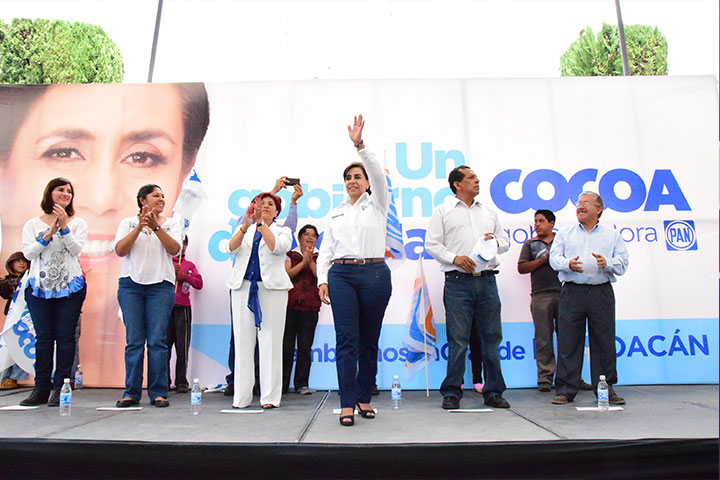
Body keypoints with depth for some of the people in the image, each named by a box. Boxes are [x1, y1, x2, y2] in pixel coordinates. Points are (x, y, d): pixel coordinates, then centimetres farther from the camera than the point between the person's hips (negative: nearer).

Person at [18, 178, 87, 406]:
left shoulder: (78, 223, 9)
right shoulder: (33, 224, 12)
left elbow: (77, 249, -5)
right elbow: (28, 253, 0)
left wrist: (63, 227, -14)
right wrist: (48, 234, -11)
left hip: (70, 286, -1)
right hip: (39, 286, 1)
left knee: (65, 336, -3)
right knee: (43, 336, 1)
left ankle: (60, 388, 3)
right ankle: (41, 388, 9)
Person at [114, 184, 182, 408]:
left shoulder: (171, 223, 13)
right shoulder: (128, 223, 12)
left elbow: (175, 249, -3)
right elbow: (120, 250, -2)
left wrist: (156, 227, -14)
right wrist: (139, 226, -11)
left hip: (161, 285, 0)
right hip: (131, 284, 0)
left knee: (157, 340, -4)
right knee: (134, 340, 0)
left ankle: (158, 393, 3)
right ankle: (131, 392, 9)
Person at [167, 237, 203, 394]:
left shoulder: (190, 265, 16)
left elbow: (199, 284, 7)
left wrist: (185, 276, -6)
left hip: (183, 307, 1)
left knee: (182, 345, -3)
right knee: (165, 344, -2)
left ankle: (181, 382, 0)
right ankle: (164, 381, 7)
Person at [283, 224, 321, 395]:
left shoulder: (319, 257, 12)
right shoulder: (290, 255, 11)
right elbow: (286, 274, -4)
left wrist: (311, 262, -10)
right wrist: (303, 262, -10)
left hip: (310, 307, 1)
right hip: (289, 305, -1)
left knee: (305, 346, 1)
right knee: (286, 346, 0)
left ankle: (301, 384, 9)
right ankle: (282, 383, 10)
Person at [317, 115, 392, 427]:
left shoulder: (376, 205, 11)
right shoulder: (336, 214, 18)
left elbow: (378, 173, -7)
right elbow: (326, 250, 13)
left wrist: (360, 144, -16)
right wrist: (322, 280, 0)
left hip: (375, 274, -1)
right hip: (341, 275, 1)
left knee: (369, 340, 6)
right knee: (346, 339, -7)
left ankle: (364, 397, 19)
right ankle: (347, 404, -3)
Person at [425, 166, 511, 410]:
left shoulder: (488, 213, 20)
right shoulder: (443, 211, 8)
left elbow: (506, 240, 24)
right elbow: (432, 244, 1)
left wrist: (497, 242, 1)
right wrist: (454, 258, -13)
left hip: (487, 280, 4)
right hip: (458, 282, -4)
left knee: (492, 337, 6)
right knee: (458, 340, -3)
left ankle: (493, 392, 17)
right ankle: (451, 393, 7)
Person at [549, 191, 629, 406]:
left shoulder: (612, 235, 15)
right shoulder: (564, 233, 15)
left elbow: (622, 262, 5)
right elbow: (554, 258, 3)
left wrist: (606, 263, -16)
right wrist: (568, 264, -18)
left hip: (602, 292, 0)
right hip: (572, 292, 0)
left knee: (604, 342, 4)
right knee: (568, 341, -1)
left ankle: (606, 389, 16)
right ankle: (565, 389, 6)